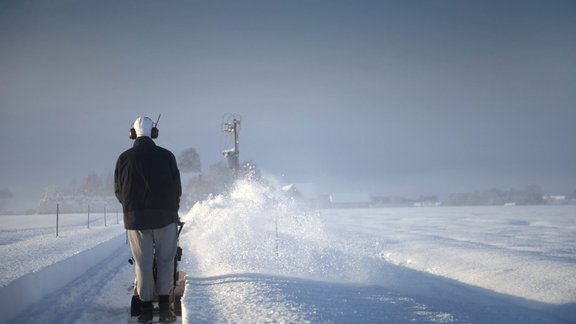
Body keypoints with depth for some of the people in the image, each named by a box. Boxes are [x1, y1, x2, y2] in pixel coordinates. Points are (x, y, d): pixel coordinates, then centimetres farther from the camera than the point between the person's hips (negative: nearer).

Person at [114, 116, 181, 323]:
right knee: (165, 261, 7)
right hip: (165, 216, -1)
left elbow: (118, 191, 8)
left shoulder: (124, 158, 2)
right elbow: (177, 189, 4)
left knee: (143, 263, 7)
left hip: (136, 218, 1)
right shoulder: (166, 156, 0)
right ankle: (164, 307, 3)